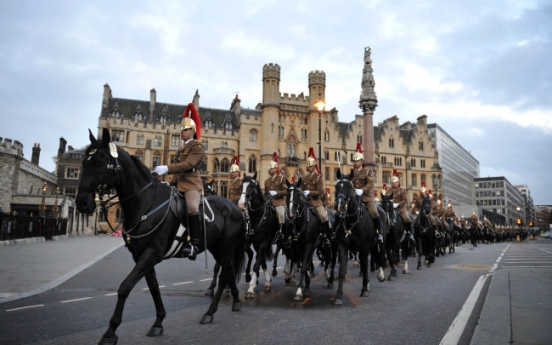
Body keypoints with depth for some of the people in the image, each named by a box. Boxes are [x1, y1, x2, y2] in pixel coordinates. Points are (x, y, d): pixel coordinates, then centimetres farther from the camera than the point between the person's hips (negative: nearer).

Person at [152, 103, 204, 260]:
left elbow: (188, 165, -20)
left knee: (192, 209, -33)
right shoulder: (182, 149, 24)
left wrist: (167, 168, -28)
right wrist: (170, 183, 17)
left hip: (191, 184, -10)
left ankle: (194, 244, -28)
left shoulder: (197, 147, -3)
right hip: (179, 184, 10)